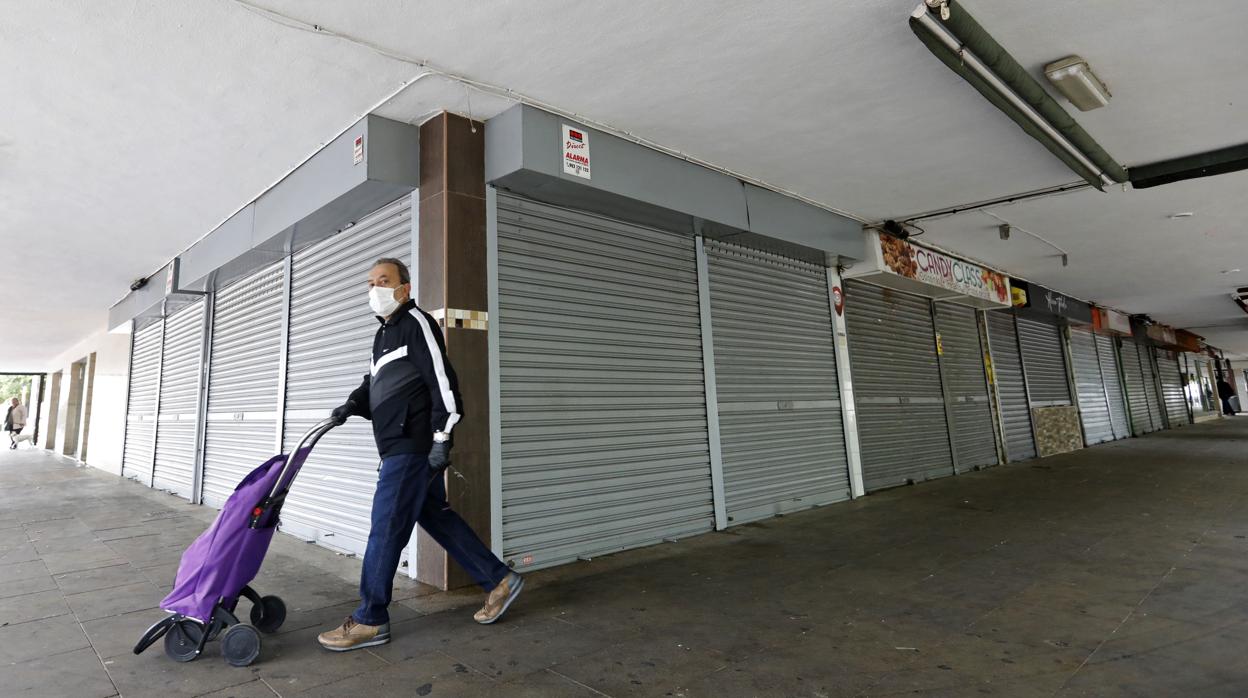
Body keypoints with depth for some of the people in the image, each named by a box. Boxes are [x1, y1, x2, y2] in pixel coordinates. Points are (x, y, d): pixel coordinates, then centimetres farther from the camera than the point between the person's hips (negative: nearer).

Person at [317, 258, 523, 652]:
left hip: (414, 446, -10)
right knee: (436, 517, 12)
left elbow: (442, 379, -17)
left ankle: (370, 621, 11)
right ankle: (499, 580, 21)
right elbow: (376, 383, 28)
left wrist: (441, 437, -21)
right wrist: (353, 404, 8)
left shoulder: (415, 322, -8)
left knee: (386, 528, -3)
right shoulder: (384, 333, 22)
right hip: (400, 446, 10)